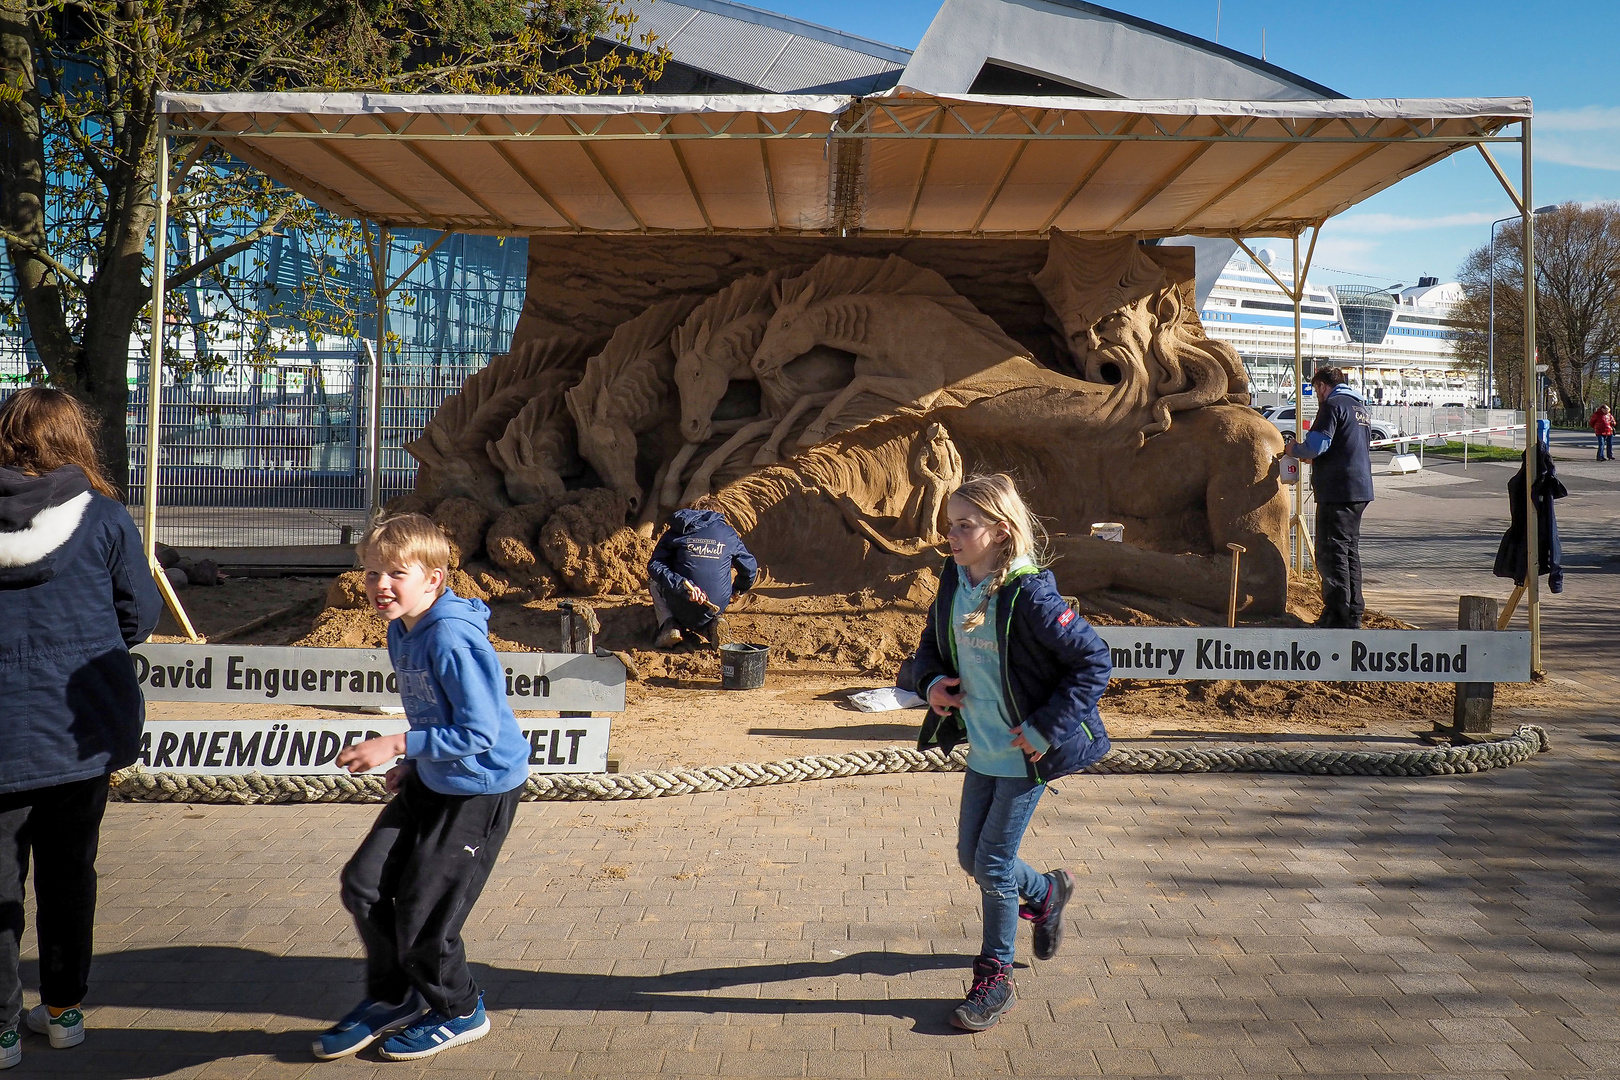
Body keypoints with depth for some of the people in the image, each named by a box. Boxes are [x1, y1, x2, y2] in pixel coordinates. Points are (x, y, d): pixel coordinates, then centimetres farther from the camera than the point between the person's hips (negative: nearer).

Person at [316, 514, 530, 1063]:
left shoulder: (452, 640, -27)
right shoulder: (401, 632, 3)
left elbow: (479, 733, -27)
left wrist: (396, 745, -25)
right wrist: (413, 764, 8)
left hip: (480, 790, -9)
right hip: (431, 781, 9)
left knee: (423, 911, 1)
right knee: (364, 884, 8)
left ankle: (459, 1012, 28)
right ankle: (391, 999, 30)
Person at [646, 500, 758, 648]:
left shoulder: (675, 532, 6)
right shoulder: (728, 533, 10)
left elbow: (655, 566, -7)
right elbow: (750, 570, 15)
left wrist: (681, 585, -18)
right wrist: (735, 592, 32)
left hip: (681, 609, -2)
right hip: (717, 607, 2)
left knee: (655, 581, 29)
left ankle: (668, 624, 3)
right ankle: (712, 625, 6)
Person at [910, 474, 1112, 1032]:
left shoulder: (1030, 596, -24)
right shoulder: (953, 583, -2)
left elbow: (1094, 660, -20)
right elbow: (931, 644, 15)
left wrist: (1045, 730, -21)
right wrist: (932, 682, -6)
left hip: (1026, 755, -7)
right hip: (982, 750, 7)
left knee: (993, 864, -1)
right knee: (971, 857, 16)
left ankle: (996, 976, 19)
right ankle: (1046, 892, 45)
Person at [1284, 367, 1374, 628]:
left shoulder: (1332, 404, -9)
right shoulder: (1361, 408, 19)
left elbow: (1316, 445, -18)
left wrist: (1294, 449, 1)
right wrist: (1314, 458, 27)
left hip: (1337, 490, -9)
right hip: (1361, 490, 9)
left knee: (1331, 552, -6)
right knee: (1350, 551, 14)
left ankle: (1338, 615, -7)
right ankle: (1353, 612, 17)